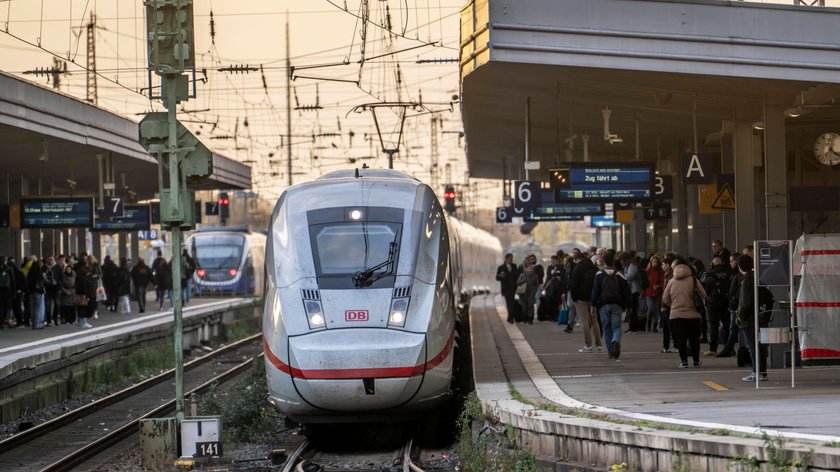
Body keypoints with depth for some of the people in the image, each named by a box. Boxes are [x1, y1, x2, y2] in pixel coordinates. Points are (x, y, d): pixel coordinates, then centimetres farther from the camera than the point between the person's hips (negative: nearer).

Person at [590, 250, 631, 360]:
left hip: (603, 305, -1)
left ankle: (610, 352, 7)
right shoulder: (619, 274, 1)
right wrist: (626, 305, 10)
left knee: (607, 328, 8)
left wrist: (593, 305, 1)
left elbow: (595, 290, -4)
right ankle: (616, 341, -30)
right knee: (616, 327, 3)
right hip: (617, 305, 1)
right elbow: (626, 290, 3)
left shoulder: (599, 274, -3)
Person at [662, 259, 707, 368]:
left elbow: (665, 299, 8)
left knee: (680, 339, 3)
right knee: (694, 339, 12)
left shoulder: (672, 282, 1)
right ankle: (696, 360, 19)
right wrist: (698, 306, 15)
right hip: (692, 314, 0)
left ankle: (684, 360, -4)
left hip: (676, 315, 0)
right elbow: (703, 295, -2)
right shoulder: (693, 280, -3)